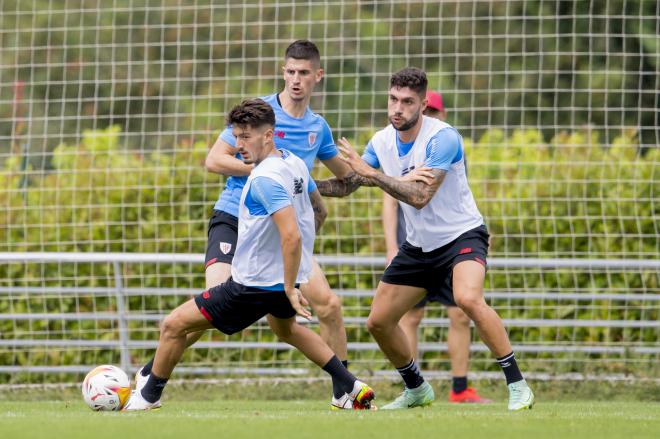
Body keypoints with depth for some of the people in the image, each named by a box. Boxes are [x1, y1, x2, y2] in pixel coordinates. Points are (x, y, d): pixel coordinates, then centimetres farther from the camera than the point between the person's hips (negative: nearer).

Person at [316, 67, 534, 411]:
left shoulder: (443, 138, -23)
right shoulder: (382, 141, -2)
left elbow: (419, 196, -30)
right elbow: (345, 185, 9)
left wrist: (369, 174, -31)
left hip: (461, 235, -7)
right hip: (418, 246, 7)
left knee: (468, 298, -35)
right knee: (378, 321, 5)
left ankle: (517, 385, -26)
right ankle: (416, 389, 29)